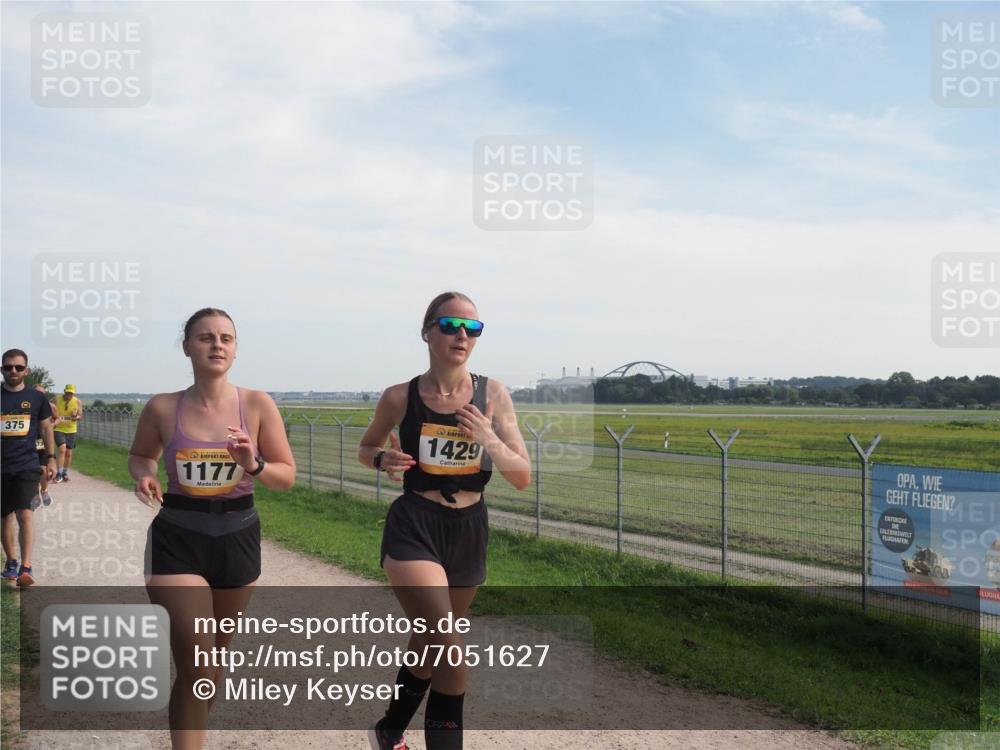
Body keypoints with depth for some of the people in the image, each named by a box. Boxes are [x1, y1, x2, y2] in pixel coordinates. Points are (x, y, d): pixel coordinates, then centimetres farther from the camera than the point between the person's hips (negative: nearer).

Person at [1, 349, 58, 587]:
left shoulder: (36, 398, 3)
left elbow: (46, 429, 11)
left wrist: (51, 458, 6)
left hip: (27, 466, -2)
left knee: (24, 514, -13)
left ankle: (25, 568, -13)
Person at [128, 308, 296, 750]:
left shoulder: (256, 405, -8)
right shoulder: (163, 408, -7)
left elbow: (287, 477, -3)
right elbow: (140, 455, 13)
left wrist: (253, 465, -23)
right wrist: (144, 476, -9)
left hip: (238, 536, 2)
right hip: (178, 538, -2)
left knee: (217, 651, 22)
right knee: (197, 667, -10)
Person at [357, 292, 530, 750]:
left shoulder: (493, 395, -4)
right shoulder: (400, 398, -7)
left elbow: (522, 478, -4)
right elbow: (365, 449, 11)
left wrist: (489, 440, -22)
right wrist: (385, 461, -11)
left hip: (469, 531, 3)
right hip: (414, 527, -3)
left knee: (429, 645, 21)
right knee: (448, 650, -19)